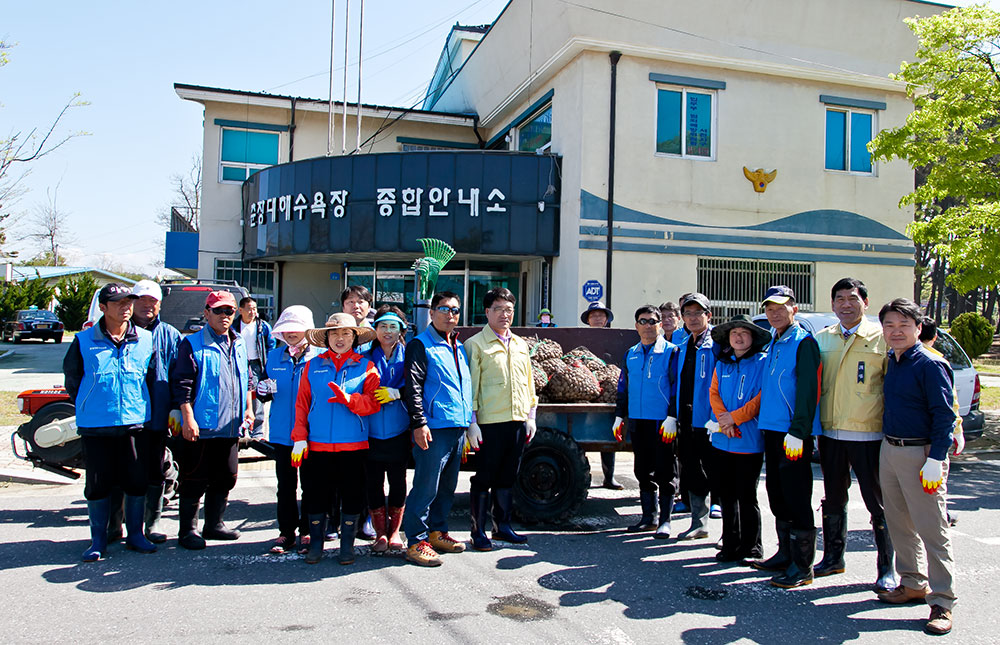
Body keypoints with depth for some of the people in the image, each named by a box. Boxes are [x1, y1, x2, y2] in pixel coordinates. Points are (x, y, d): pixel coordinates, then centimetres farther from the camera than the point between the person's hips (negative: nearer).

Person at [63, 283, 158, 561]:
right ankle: (98, 540, 20)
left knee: (137, 483, 6)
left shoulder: (147, 340, 4)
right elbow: (71, 378, 10)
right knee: (97, 484, 6)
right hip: (96, 426, -1)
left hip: (135, 423, 1)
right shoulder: (84, 341, 0)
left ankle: (135, 535, 22)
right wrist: (87, 406, 10)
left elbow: (154, 377, 14)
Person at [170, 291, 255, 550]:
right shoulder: (192, 344, -6)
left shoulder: (239, 344, 14)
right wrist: (188, 418, -16)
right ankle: (188, 530, 15)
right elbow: (182, 383, -11)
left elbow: (247, 380, 22)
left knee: (225, 478, 13)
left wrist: (248, 409, 16)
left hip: (231, 427, 6)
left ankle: (214, 524, 27)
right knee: (195, 480, 2)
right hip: (201, 427, -6)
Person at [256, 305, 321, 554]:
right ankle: (286, 532, 20)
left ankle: (307, 531, 20)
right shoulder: (274, 356, 9)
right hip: (282, 433, 4)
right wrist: (263, 390, -8)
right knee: (285, 485, 10)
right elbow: (265, 394, 15)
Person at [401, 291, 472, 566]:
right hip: (434, 428, -8)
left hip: (459, 428, 8)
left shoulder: (459, 347, 19)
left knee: (447, 486, 15)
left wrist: (469, 424, 20)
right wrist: (419, 423, -19)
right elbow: (413, 387, -11)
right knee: (426, 487, -6)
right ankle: (416, 542, 3)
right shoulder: (420, 345, -4)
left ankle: (437, 532, 27)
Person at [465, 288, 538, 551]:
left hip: (517, 421, 6)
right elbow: (470, 385, -6)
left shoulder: (520, 344, 15)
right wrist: (471, 422, -11)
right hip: (489, 423, -5)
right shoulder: (476, 344, -3)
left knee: (507, 477, 14)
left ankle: (502, 526, 26)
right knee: (484, 478, 2)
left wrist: (530, 416, 15)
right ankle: (478, 531, 12)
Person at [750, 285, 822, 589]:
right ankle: (785, 554, 26)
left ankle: (802, 565, 5)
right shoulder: (773, 343, 16)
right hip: (771, 429, 9)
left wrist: (797, 431, -22)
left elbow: (807, 390, -17)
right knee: (777, 494, 14)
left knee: (796, 497, -3)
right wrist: (763, 421, 18)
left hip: (794, 433, -8)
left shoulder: (803, 342, -9)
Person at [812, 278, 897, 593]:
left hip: (868, 434, -4)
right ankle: (833, 557, 29)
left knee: (878, 503, 3)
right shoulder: (822, 339, 10)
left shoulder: (882, 338, -2)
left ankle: (886, 569, 16)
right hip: (830, 432, 4)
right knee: (833, 499, 15)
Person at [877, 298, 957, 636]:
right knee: (898, 524, 15)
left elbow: (944, 415, -13)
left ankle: (942, 602, 6)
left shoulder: (930, 364, -11)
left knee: (932, 529, -2)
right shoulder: (891, 362, 11)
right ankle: (913, 584, 29)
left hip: (920, 453, -8)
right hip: (889, 451, 8)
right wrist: (888, 444, 16)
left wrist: (935, 460, -18)